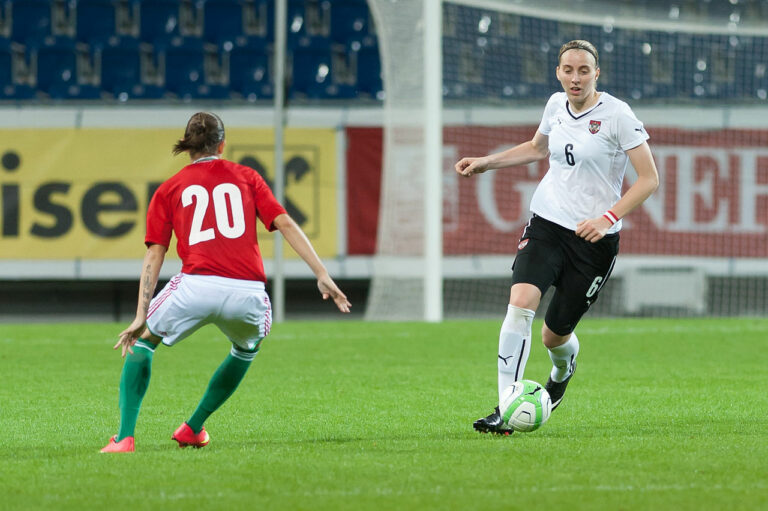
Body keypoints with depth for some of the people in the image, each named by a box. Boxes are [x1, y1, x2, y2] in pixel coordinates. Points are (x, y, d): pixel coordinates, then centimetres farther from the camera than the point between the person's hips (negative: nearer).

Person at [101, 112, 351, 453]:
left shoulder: (169, 189, 19)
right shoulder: (245, 177, 20)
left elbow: (154, 255, 11)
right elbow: (285, 224, 9)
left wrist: (140, 317, 7)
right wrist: (323, 276, 5)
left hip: (196, 286, -1)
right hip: (247, 292, 1)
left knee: (143, 342, 24)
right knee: (247, 348, 35)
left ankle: (124, 437, 7)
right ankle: (193, 429, 35)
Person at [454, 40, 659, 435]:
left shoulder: (617, 114, -12)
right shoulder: (556, 105, 4)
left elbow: (649, 178, -11)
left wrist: (609, 218, -21)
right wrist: (487, 162, 17)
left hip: (595, 238, -3)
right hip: (547, 224, 3)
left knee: (554, 334, 5)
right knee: (520, 303, -21)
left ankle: (563, 370, 45)